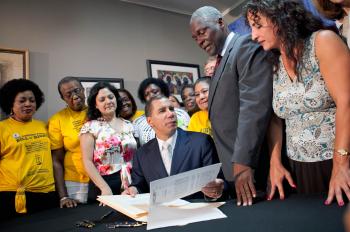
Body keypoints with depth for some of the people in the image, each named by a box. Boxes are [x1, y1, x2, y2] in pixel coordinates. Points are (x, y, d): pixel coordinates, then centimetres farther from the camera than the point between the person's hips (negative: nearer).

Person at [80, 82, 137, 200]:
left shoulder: (128, 125, 8)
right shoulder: (90, 127, -3)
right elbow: (87, 162, -8)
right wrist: (105, 188, -17)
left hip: (130, 186, 3)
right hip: (104, 186, -3)